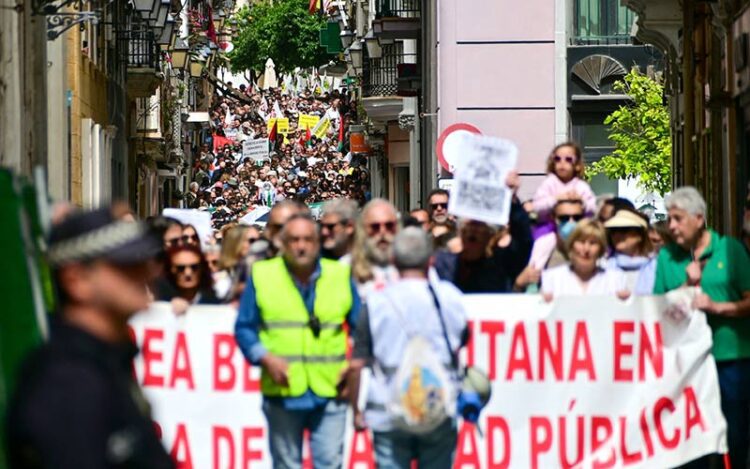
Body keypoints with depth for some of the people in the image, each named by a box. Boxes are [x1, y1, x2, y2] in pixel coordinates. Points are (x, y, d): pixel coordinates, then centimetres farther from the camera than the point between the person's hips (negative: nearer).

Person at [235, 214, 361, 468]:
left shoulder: (341, 275, 4)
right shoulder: (262, 275, 1)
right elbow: (244, 328, 4)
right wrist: (265, 358, -12)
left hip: (330, 392, 0)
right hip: (282, 393, 0)